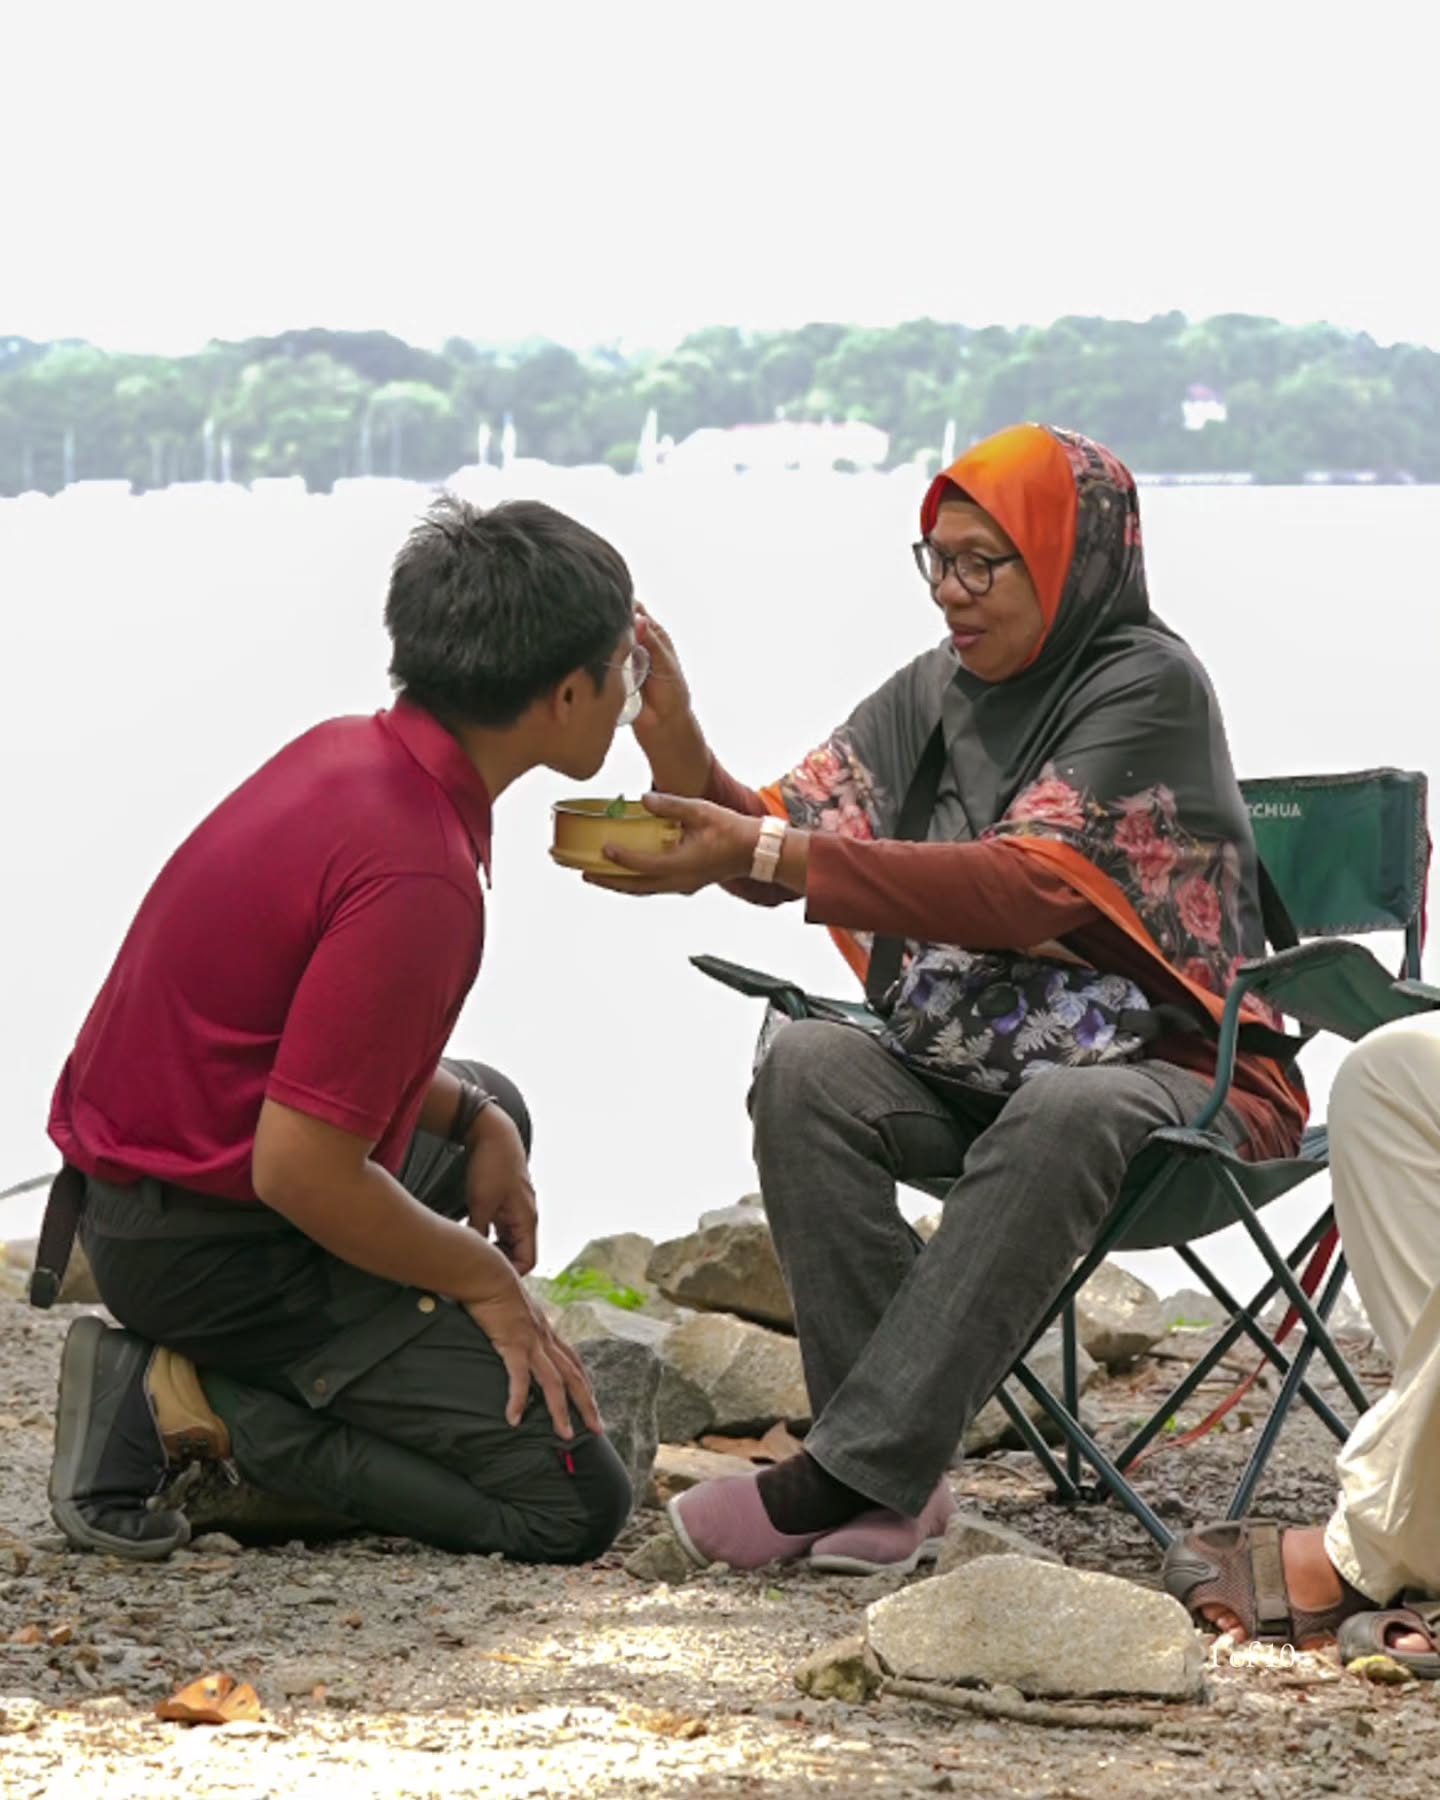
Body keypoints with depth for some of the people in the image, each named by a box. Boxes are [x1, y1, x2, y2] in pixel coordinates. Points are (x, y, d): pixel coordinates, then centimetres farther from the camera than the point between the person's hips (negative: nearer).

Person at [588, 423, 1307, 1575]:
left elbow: (1034, 891, -25)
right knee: (808, 1066, -22)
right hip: (975, 1070, 6)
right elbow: (783, 842, 4)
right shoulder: (935, 693, 9)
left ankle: (855, 1471, -36)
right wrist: (681, 750, -18)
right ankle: (899, 1488, -28)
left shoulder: (1151, 685, -12)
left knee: (1062, 1116, -38)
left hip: (1171, 1070, -6)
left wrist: (767, 854, -30)